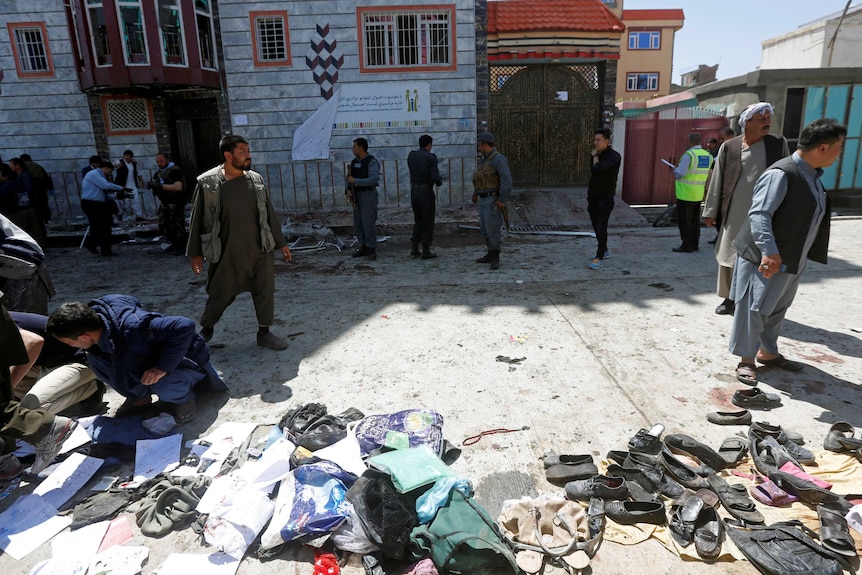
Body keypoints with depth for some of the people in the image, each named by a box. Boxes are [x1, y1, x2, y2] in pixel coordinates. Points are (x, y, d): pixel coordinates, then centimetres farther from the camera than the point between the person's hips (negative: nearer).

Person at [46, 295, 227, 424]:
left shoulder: (132, 329, -40)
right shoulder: (97, 309, -16)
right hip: (149, 358, 8)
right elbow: (131, 301, 5)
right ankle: (140, 397, 9)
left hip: (187, 360, -7)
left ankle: (183, 397, -2)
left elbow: (184, 326, -42)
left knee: (162, 385, -38)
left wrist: (163, 367, -39)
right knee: (95, 359, -10)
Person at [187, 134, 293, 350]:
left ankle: (264, 333, 23)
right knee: (220, 294, 10)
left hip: (260, 250, 3)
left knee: (265, 291, 6)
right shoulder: (208, 183, -9)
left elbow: (269, 213, 10)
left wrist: (281, 243, 11)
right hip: (227, 253, -3)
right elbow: (198, 219, -3)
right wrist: (195, 253, -1)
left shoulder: (256, 179, 3)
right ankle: (206, 330, 35)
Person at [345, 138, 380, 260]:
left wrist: (355, 181, -20)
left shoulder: (372, 162, -11)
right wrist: (348, 190, -4)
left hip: (368, 194, -8)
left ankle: (372, 249, 1)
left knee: (368, 222, -8)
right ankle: (364, 248, 18)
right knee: (358, 223, 9)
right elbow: (349, 178, 15)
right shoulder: (354, 162, 13)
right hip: (357, 196, 8)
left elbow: (373, 180, -22)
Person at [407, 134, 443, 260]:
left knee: (418, 220, 18)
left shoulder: (411, 155, 6)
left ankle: (414, 249, 14)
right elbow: (435, 178, -19)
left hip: (414, 191, 5)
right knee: (428, 222, 6)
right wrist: (440, 182, 4)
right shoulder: (431, 157, -11)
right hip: (426, 192, -5)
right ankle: (426, 251, 9)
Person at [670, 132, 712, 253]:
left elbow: (680, 173, -19)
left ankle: (687, 245, 0)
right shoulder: (708, 155, 6)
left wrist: (675, 169, 1)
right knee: (695, 220, 15)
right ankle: (694, 244, 20)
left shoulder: (689, 154, -16)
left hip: (685, 193, -7)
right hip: (699, 194, 7)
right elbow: (706, 174, 14)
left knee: (684, 220, -1)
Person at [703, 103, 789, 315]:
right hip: (734, 214, 1)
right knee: (729, 257, 9)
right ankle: (730, 298, 25)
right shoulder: (729, 147, -1)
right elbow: (717, 181, 3)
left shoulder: (778, 145, 1)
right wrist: (711, 212, 3)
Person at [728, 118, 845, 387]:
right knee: (754, 309, 1)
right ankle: (746, 360, 14)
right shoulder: (781, 174, -20)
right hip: (767, 259, -9)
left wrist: (809, 254, 23)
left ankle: (768, 352, 36)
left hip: (793, 259, 9)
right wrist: (769, 252, -36)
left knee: (777, 309, 20)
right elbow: (759, 215, -28)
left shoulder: (812, 176, 10)